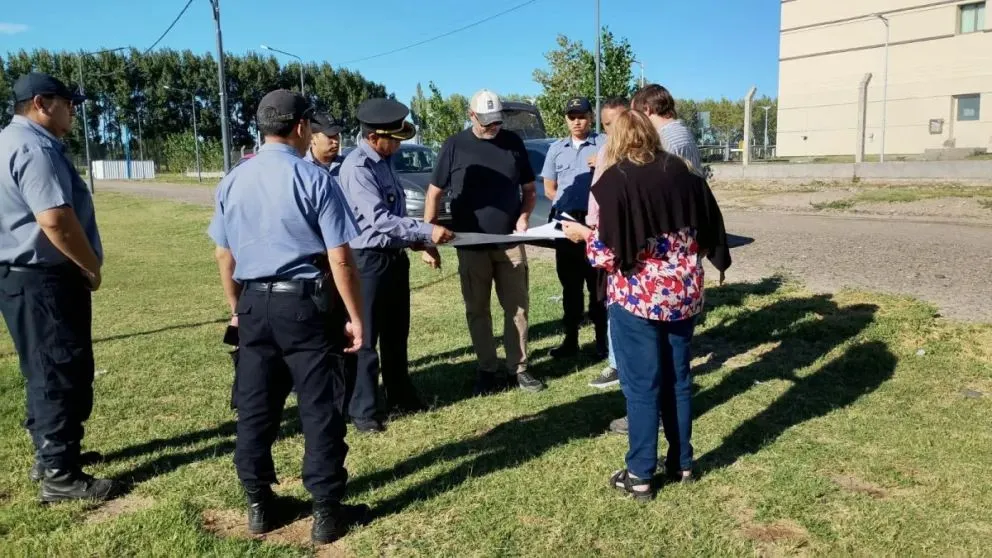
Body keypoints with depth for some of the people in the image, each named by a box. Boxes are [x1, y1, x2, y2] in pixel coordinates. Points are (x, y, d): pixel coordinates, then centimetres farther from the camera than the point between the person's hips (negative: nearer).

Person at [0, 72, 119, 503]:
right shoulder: (35, 148, -18)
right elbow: (56, 221, -27)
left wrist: (83, 266, 18)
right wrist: (92, 268, -14)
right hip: (45, 280, -11)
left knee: (46, 372, 20)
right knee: (61, 374, -3)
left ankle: (51, 453, 33)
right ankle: (60, 475, 5)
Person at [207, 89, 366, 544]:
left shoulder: (233, 181, 6)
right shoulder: (314, 180, -11)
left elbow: (223, 255, 13)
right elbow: (340, 259, -13)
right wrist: (356, 317, -5)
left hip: (254, 304, 5)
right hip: (307, 303, -5)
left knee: (255, 406, 13)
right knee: (321, 408, 4)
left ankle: (258, 505, 26)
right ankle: (326, 511, 12)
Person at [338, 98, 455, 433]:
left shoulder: (384, 161, 11)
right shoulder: (357, 168, -19)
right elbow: (379, 219, -26)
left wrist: (413, 237, 10)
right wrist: (426, 231, -28)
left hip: (395, 256, 9)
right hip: (369, 260, -9)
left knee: (397, 332, 18)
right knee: (365, 337, 0)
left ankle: (400, 395, 33)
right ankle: (362, 410, 10)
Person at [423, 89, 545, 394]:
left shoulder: (513, 142, 3)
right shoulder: (454, 146, -3)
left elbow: (529, 189, 12)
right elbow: (434, 194, 0)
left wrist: (524, 216, -8)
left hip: (510, 243, 2)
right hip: (471, 245, -1)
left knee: (518, 307, 6)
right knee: (477, 311, 7)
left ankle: (518, 368, 19)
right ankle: (488, 369, 20)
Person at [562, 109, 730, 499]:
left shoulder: (615, 179, -11)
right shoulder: (682, 172, 3)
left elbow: (612, 253, -16)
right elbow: (710, 229, 9)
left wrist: (585, 235, 2)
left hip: (638, 296, -5)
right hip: (685, 292, 5)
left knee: (641, 385, 3)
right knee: (678, 379, 16)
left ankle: (640, 475, 12)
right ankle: (681, 463, 27)